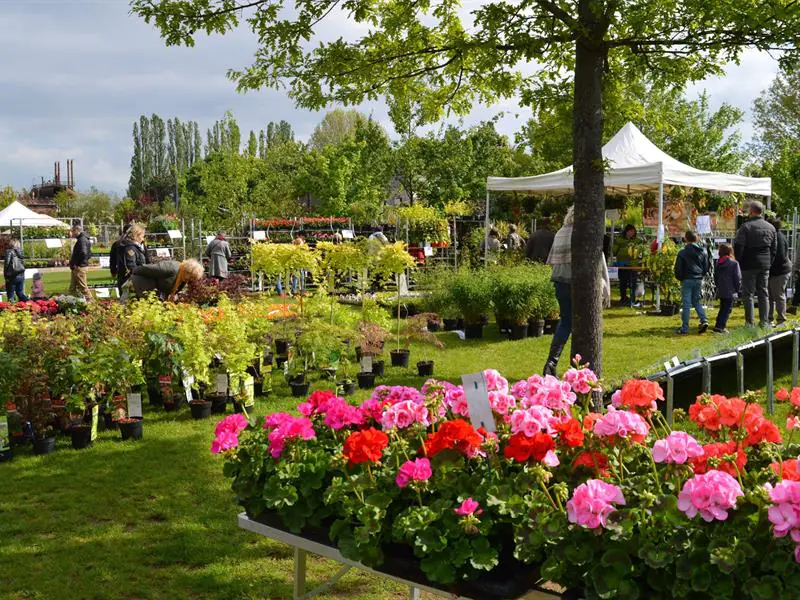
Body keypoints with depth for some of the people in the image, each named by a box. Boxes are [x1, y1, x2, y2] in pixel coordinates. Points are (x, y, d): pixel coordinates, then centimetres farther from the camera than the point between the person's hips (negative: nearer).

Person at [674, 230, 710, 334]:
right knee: (696, 301, 18)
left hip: (687, 280, -5)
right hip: (699, 280, 5)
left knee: (686, 304, -1)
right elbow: (706, 268, 12)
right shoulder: (703, 252, 7)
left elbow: (678, 268, -7)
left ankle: (685, 328, 0)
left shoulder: (683, 252, -9)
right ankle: (704, 320, -1)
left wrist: (680, 278, 9)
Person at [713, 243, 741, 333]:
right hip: (730, 291, -6)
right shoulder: (734, 263, -11)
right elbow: (738, 278, -9)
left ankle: (719, 325, 18)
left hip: (720, 291, 6)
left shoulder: (717, 263, 8)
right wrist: (738, 289, 3)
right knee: (727, 309, -3)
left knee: (722, 308, 18)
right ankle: (720, 326, -11)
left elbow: (715, 278, 15)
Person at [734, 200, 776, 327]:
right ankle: (764, 321, 10)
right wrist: (769, 262, 18)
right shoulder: (771, 228, 9)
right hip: (765, 266, 5)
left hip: (749, 265, -5)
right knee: (764, 293, 11)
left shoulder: (746, 226, -11)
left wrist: (739, 262, -1)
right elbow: (774, 248, 13)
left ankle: (750, 322, -1)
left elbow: (738, 246, -12)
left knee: (748, 294, 0)